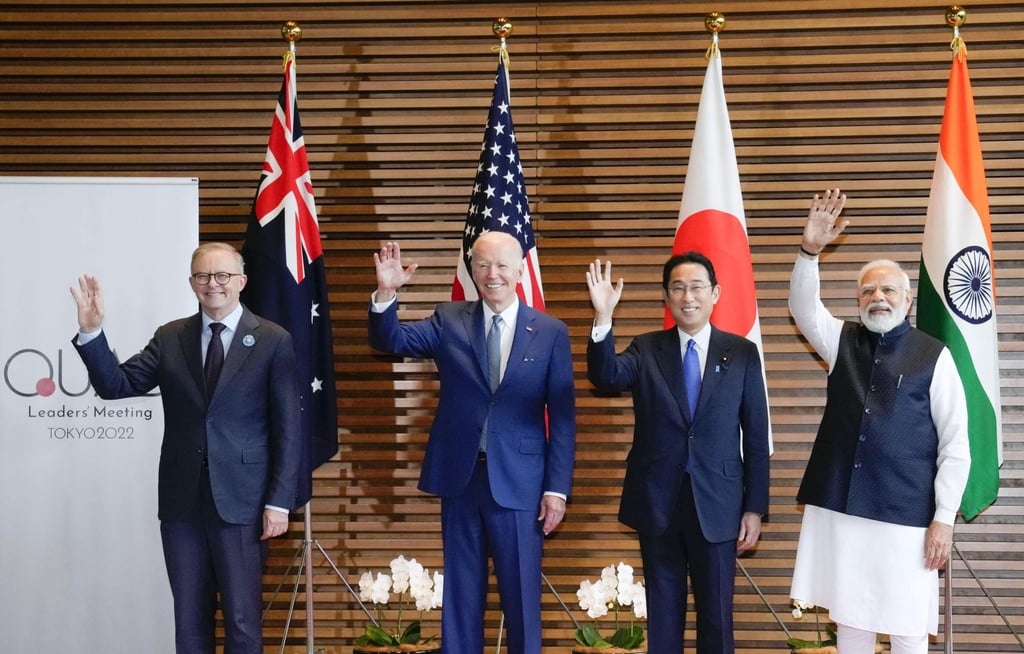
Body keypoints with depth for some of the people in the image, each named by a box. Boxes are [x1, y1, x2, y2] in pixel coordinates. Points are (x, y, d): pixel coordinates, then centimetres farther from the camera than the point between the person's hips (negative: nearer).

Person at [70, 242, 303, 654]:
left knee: (242, 619, 3)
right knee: (189, 618, 11)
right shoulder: (170, 338, 9)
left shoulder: (273, 341, -3)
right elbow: (116, 386, 3)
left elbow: (287, 430, -4)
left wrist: (279, 501, -8)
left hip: (240, 499, -3)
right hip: (182, 499, 4)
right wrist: (91, 331, -11)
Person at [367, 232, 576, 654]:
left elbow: (562, 417, -1)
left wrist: (557, 488, -6)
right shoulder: (448, 321, 5)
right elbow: (389, 340, -5)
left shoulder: (551, 332, -1)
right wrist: (386, 292, -24)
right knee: (461, 592, 11)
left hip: (519, 481, -2)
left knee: (521, 595, 7)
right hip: (460, 477, 2)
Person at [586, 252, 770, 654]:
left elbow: (756, 436, 1)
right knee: (663, 613, 11)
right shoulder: (646, 350, 2)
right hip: (657, 503, 1)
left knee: (716, 614, 9)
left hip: (716, 504, -1)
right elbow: (606, 376, -18)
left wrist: (755, 506, -2)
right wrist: (603, 319, -33)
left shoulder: (742, 353, 1)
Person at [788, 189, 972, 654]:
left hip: (905, 515, -3)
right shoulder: (843, 342, 9)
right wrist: (810, 250, -22)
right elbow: (804, 308, -7)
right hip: (841, 507, 4)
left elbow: (956, 446, -4)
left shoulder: (933, 356, -4)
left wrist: (944, 518, -8)